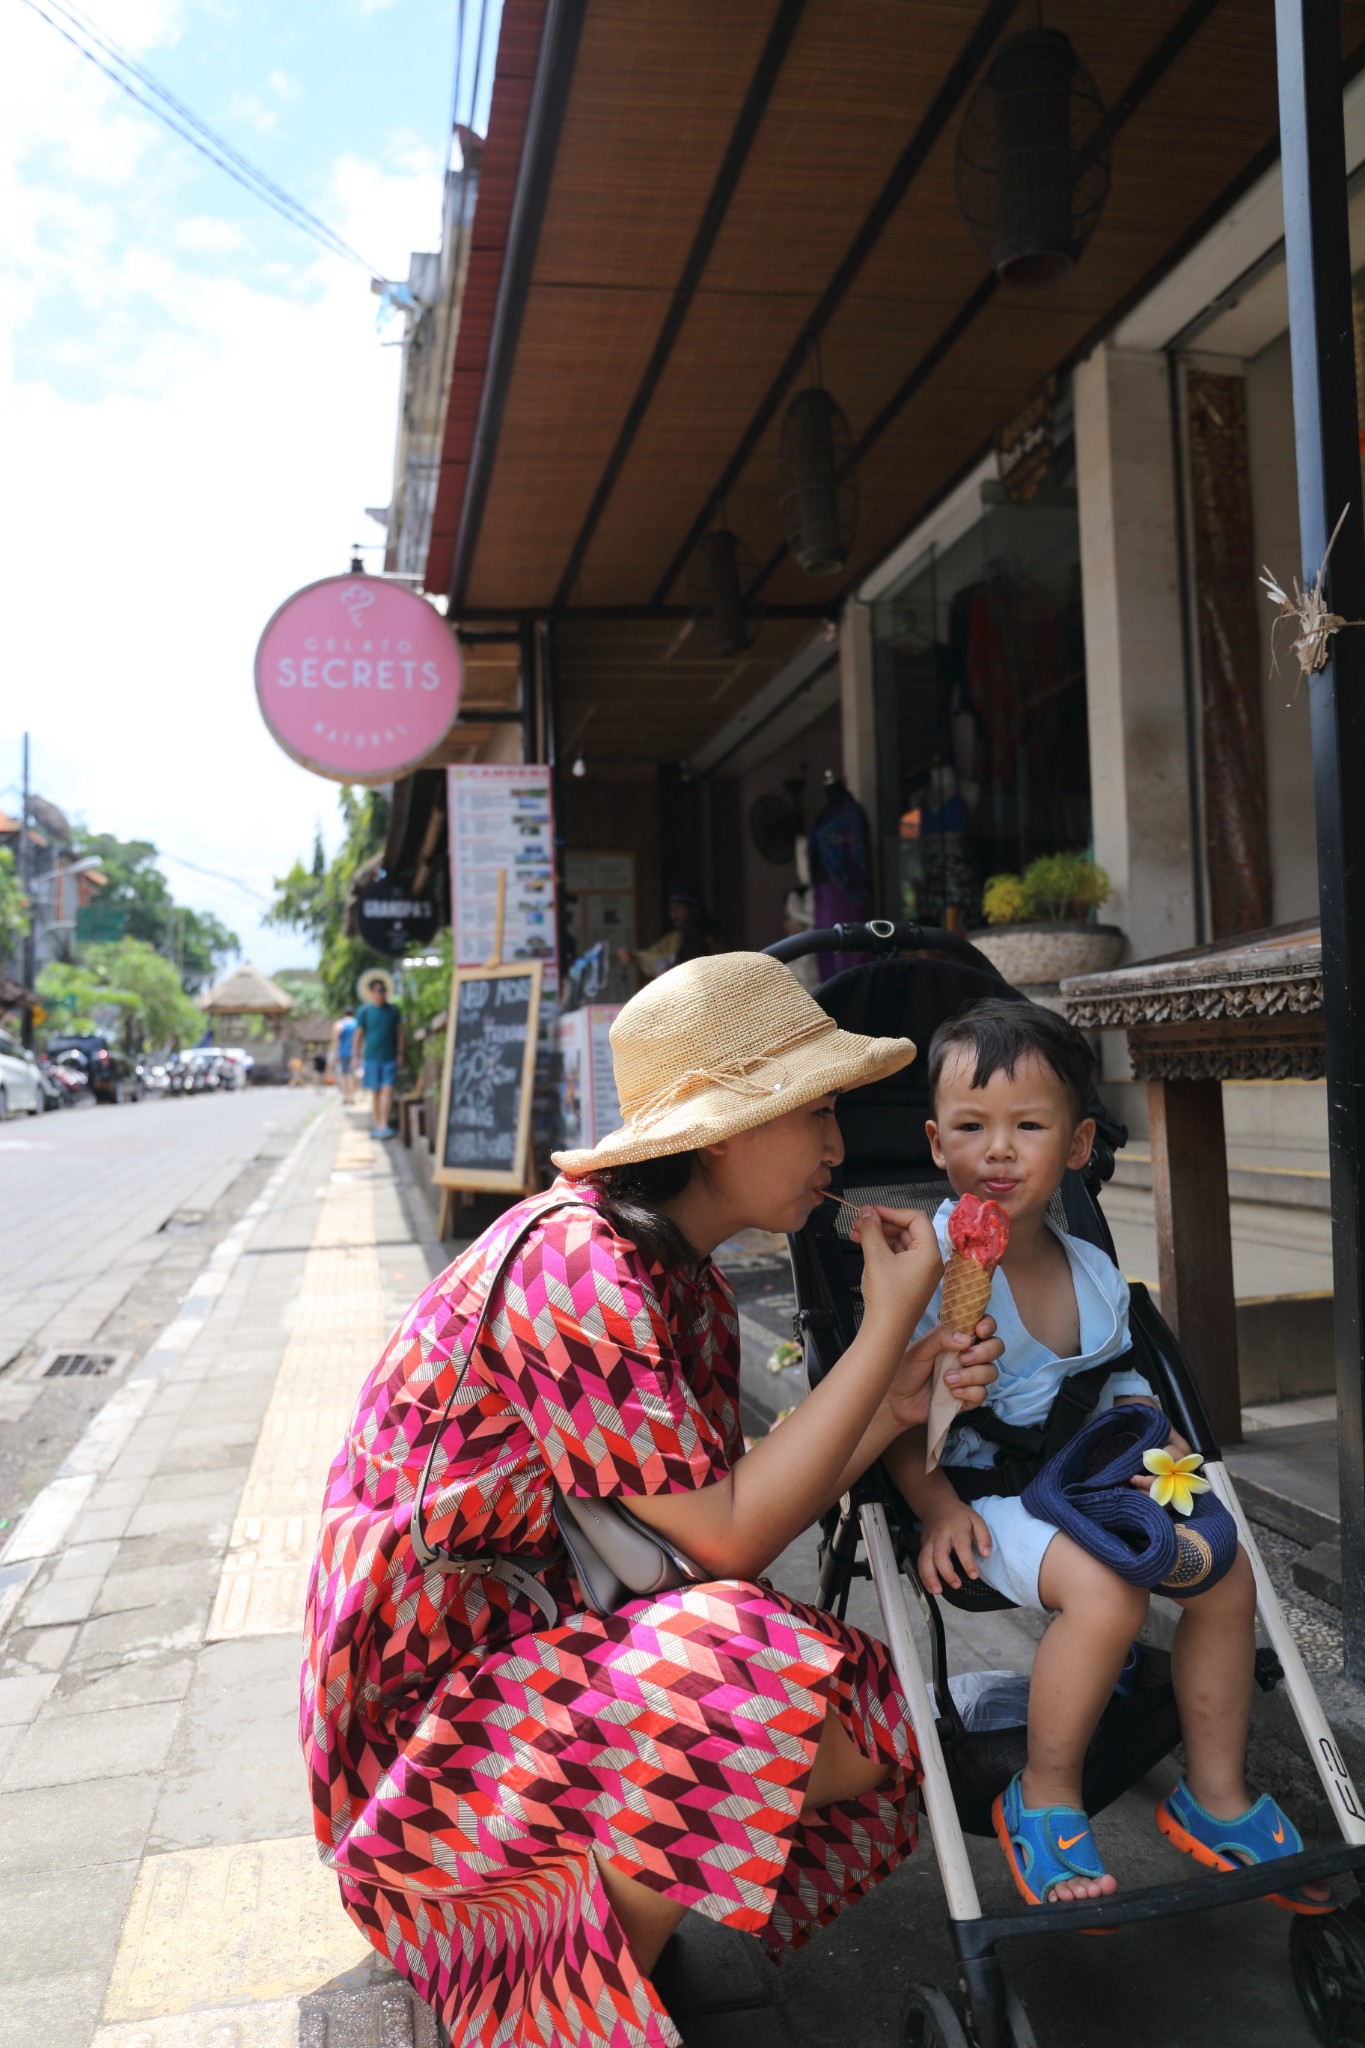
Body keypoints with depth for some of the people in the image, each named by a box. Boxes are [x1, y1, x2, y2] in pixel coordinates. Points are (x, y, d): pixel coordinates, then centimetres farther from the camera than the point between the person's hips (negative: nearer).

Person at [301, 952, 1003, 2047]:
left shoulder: (689, 1281, 5)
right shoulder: (574, 1264, -25)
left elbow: (726, 1509, 0)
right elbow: (728, 1538, -24)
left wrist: (896, 1403, -9)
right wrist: (890, 1320, -21)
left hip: (543, 1633, 8)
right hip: (425, 1687, -8)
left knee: (869, 1729, -5)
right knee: (780, 1702, -28)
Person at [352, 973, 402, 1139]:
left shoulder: (394, 1010, 2)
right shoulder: (364, 1011, -3)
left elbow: (399, 1032, 8)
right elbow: (358, 1034, 3)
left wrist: (400, 1054, 6)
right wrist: (356, 1056, 3)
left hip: (390, 1058, 1)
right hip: (372, 1057, -1)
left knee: (388, 1091, -8)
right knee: (375, 1093, 7)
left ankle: (383, 1126, -10)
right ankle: (376, 1124, 16)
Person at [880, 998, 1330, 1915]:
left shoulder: (1095, 1272, 5)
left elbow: (1120, 1382, 17)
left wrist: (1157, 1438, -2)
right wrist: (936, 1506, -23)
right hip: (981, 1489, -7)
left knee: (1225, 1570, -6)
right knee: (1106, 1588, -30)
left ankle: (1216, 1795, 17)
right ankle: (1044, 1801, -5)